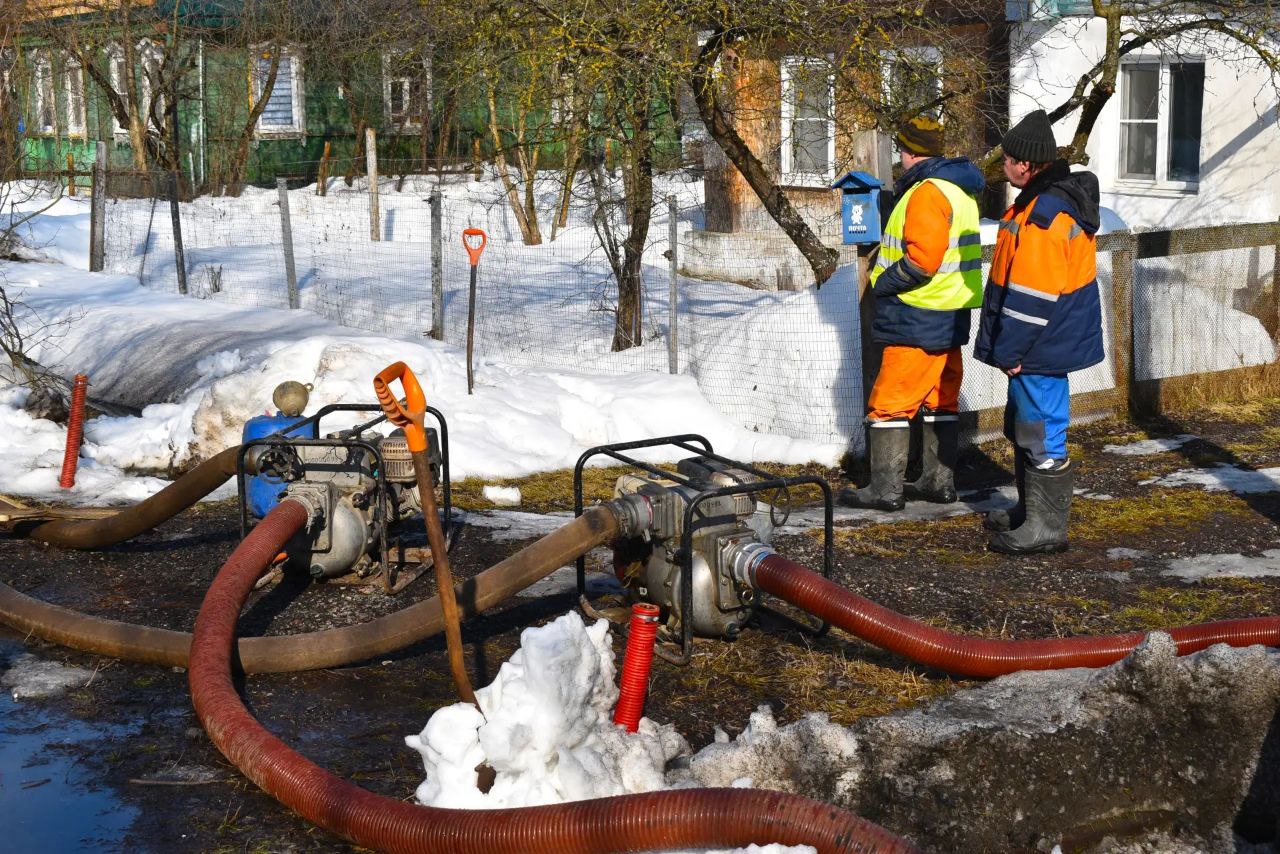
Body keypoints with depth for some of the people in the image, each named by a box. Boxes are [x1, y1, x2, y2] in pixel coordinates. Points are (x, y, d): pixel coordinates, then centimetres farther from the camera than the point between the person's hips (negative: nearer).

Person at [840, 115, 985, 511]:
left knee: (889, 402, -4)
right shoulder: (958, 188, 14)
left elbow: (921, 260, -25)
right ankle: (939, 481, 22)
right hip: (950, 315, 10)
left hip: (919, 319, -10)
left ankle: (885, 489, -2)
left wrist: (883, 282, -13)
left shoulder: (927, 193, -18)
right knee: (940, 400, 15)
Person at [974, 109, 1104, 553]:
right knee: (1024, 428, 21)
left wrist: (1009, 350, -19)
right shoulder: (1063, 196, 12)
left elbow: (1032, 295, -25)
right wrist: (1011, 345, 23)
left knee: (1042, 434, -3)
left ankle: (1046, 529, 6)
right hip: (1046, 345, 11)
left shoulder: (1045, 213, -24)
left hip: (1042, 349, -11)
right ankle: (1030, 512, 34)